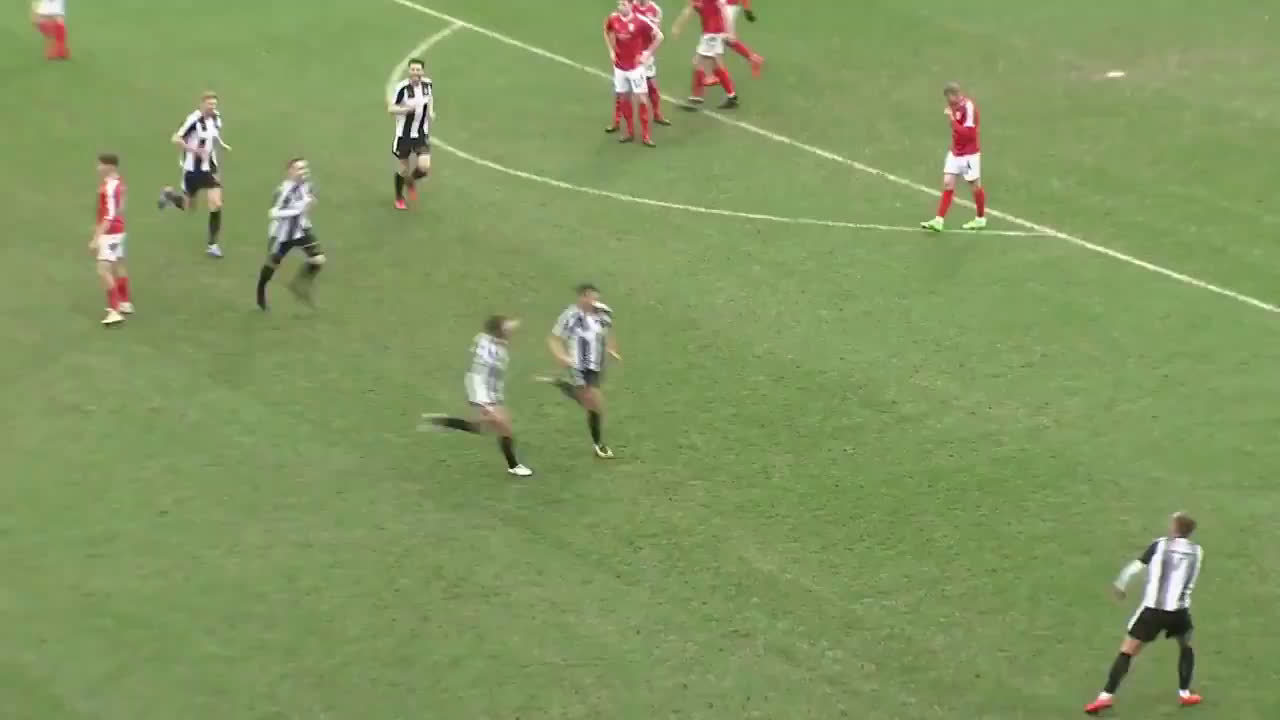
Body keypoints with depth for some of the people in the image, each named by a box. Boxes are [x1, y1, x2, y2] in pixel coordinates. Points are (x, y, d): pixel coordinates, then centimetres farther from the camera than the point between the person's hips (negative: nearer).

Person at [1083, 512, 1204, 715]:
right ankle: (1185, 693, 27)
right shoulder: (1197, 552, 5)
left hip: (1152, 609, -2)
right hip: (1179, 611, 2)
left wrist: (1120, 585, 9)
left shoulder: (1159, 545, -2)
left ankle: (1106, 696, -8)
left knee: (1126, 652, 2)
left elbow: (1135, 567, -6)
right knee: (1186, 646, 30)